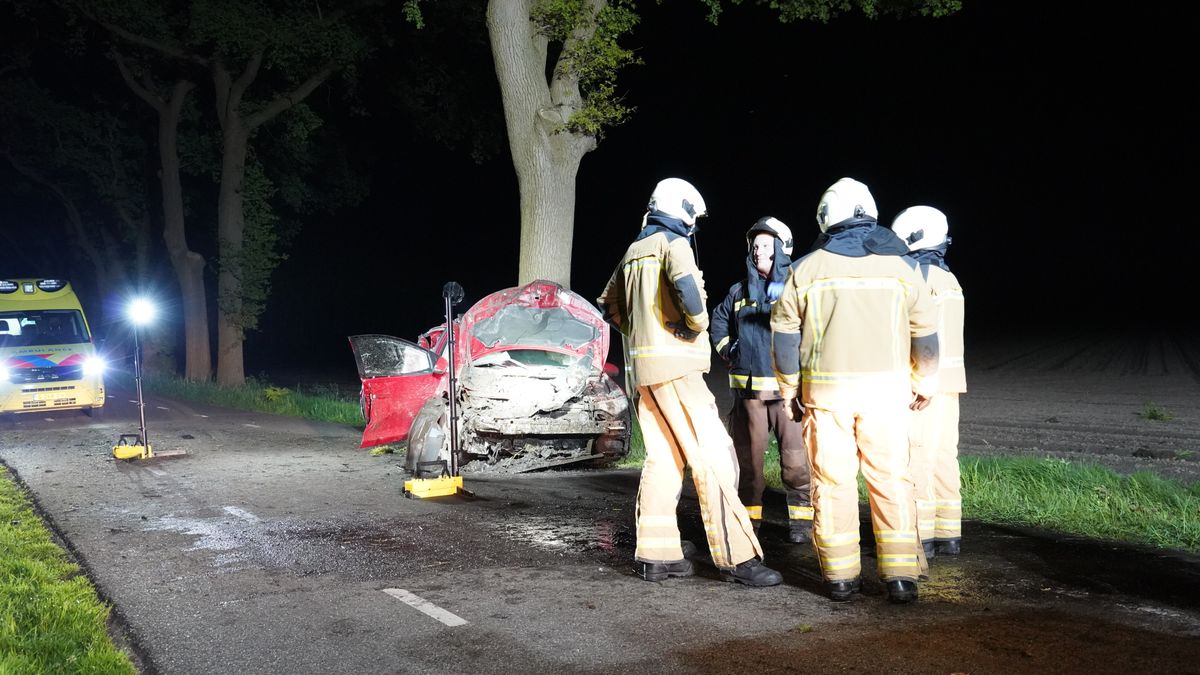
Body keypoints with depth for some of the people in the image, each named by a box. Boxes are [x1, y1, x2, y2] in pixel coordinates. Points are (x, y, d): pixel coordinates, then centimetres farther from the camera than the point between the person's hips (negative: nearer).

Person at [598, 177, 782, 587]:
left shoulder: (634, 251, 19)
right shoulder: (673, 243, -6)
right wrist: (698, 323, -12)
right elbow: (686, 285, -28)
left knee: (662, 459, 11)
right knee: (711, 457, -9)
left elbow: (610, 305, 27)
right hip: (675, 366, -9)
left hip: (642, 367, 9)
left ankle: (654, 555, 11)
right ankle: (736, 557, -11)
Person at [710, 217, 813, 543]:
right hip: (748, 389, 4)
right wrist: (728, 350, 17)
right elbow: (718, 321, 28)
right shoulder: (739, 292, 12)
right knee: (747, 455, 10)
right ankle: (748, 517, 20)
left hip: (788, 387, -4)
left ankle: (801, 520, 4)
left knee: (796, 458, -5)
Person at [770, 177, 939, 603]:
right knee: (891, 480, 6)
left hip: (825, 389, 0)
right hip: (885, 388, 0)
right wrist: (924, 383, 21)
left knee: (833, 481, 6)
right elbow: (925, 332, 8)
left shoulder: (806, 269, 2)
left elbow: (784, 333, 4)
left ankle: (840, 576, 10)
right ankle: (900, 576, 5)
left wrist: (789, 387, 15)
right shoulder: (899, 266, 4)